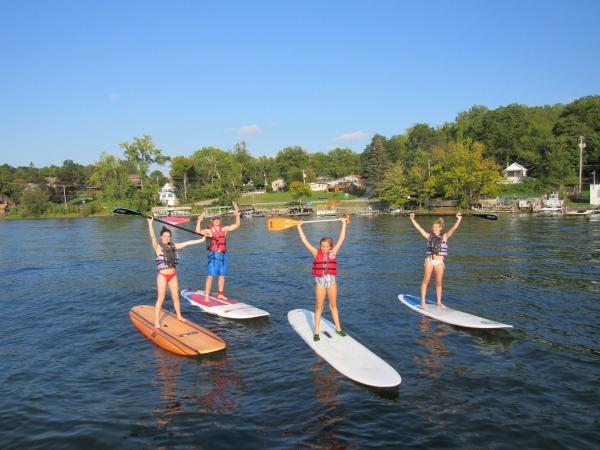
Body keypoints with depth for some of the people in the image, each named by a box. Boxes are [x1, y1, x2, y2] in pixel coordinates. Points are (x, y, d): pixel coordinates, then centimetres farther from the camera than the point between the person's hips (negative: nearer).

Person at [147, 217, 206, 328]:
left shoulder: (173, 246, 7)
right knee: (161, 299, -5)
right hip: (163, 276, -5)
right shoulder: (158, 247, -8)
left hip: (173, 275, 5)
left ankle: (179, 315, 31)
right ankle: (156, 321, 1)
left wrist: (201, 240, 13)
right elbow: (152, 237, -24)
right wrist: (150, 223, -37)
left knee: (176, 297, 14)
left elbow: (187, 243, 10)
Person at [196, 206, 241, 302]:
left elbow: (237, 225, 9)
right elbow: (198, 231, -19)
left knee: (222, 275, 11)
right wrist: (199, 221, -33)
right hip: (213, 254, -4)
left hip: (223, 254, 4)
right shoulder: (209, 230, -4)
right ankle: (206, 296, -2)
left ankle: (220, 294, 24)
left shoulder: (224, 229, 7)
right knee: (210, 275, -6)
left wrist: (237, 215, -3)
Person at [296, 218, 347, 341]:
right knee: (319, 307, 5)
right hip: (320, 281, -1)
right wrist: (299, 227, -5)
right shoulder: (316, 253, -4)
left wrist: (344, 224, 3)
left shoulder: (333, 252, 0)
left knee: (333, 305, 14)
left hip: (331, 280, 1)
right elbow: (305, 241, -5)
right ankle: (316, 332, 13)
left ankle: (338, 328, 25)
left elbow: (341, 239, 2)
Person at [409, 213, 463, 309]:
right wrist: (412, 219, 0)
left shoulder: (444, 236, 4)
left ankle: (439, 302, 19)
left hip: (439, 262, 0)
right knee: (425, 281, 0)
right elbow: (419, 228, 5)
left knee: (439, 283, 7)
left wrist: (459, 219, -20)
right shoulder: (429, 236, 7)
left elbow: (453, 229, -8)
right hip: (429, 261, 0)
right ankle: (423, 301, 5)